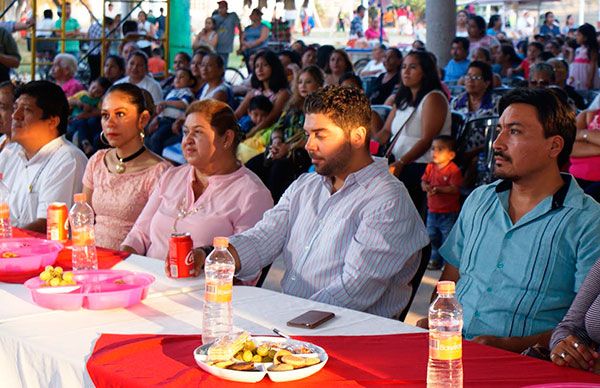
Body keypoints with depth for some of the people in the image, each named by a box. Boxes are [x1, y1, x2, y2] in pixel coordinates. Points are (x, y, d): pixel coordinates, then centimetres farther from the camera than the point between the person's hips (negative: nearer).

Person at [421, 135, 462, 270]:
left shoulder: (454, 170, -16)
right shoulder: (431, 167, 4)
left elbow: (455, 189, -23)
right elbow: (424, 181, 8)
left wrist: (438, 189, -31)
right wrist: (426, 186, -16)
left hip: (448, 213, -7)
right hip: (432, 210, 7)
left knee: (447, 239, 0)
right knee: (432, 237, 18)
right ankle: (435, 260, 33)